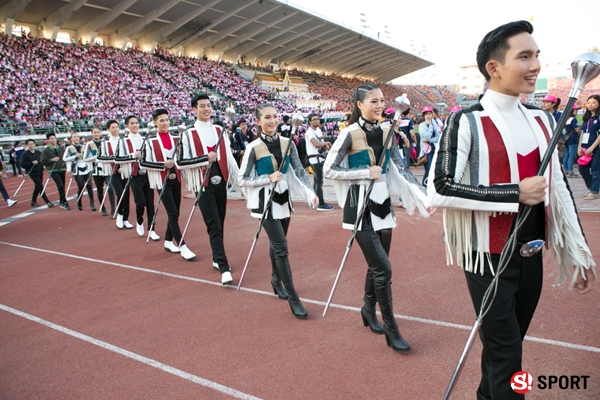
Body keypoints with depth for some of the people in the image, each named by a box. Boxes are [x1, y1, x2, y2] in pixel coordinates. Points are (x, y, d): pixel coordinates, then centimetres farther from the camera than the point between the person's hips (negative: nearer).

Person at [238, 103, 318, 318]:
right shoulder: (253, 148, -11)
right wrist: (269, 178, -19)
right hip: (265, 202, -4)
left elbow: (299, 170, -1)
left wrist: (310, 192, -14)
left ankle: (276, 280, 40)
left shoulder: (287, 143, 1)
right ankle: (293, 297, -1)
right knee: (281, 246, -7)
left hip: (284, 198, 5)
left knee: (277, 243, 18)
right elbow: (243, 179, -8)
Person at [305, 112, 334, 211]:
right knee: (319, 180, -12)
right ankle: (321, 204, -12)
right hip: (315, 158, -9)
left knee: (316, 179, 16)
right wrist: (326, 143, -11)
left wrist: (326, 146, 0)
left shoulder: (318, 130, 14)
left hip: (320, 157, 10)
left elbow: (322, 143, 21)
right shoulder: (309, 132, -14)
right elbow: (316, 144, -25)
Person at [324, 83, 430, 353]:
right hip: (360, 206, -6)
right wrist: (366, 172, -15)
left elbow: (400, 168, 8)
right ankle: (391, 329, 9)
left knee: (377, 265, 15)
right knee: (383, 268, -6)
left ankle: (368, 310, 38)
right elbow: (329, 169, -11)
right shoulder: (350, 134, -11)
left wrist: (422, 196, -1)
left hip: (383, 203, 6)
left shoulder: (386, 132, 6)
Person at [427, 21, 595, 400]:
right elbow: (439, 190, -19)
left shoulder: (543, 120, 5)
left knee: (508, 345, 21)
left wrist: (579, 251, 10)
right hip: (489, 257, -6)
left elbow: (559, 188, 10)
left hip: (531, 254, 6)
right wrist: (515, 193, -22)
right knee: (505, 354, 3)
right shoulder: (467, 122, -13)